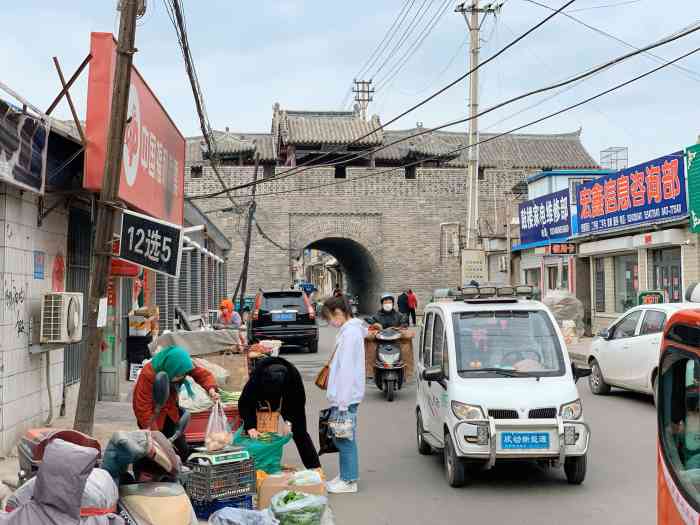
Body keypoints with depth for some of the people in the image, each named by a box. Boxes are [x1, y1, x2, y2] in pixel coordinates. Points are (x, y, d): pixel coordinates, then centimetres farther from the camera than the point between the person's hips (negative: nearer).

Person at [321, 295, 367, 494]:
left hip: (346, 397, -10)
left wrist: (343, 402, -20)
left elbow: (347, 370, -20)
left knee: (345, 439, -2)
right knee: (341, 438, 15)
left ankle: (349, 481, 6)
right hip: (342, 396, 10)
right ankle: (345, 476, 24)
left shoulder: (350, 333, -16)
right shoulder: (350, 330, 14)